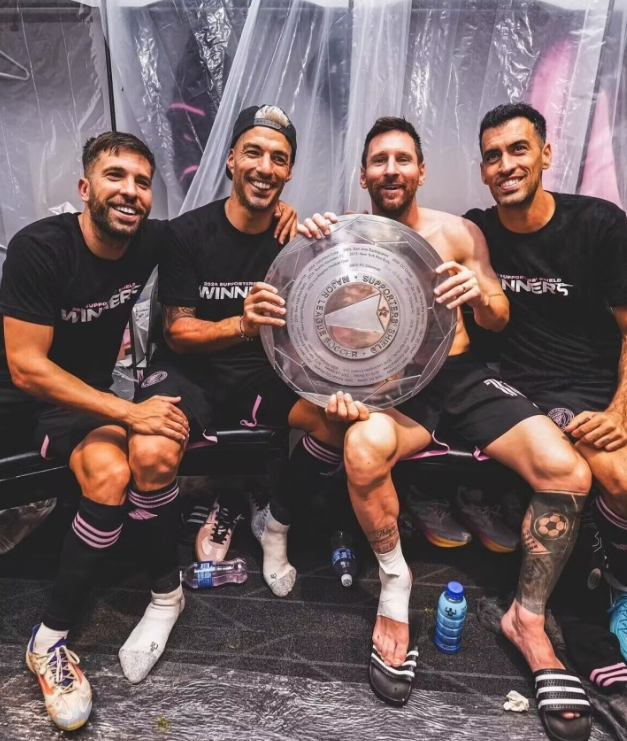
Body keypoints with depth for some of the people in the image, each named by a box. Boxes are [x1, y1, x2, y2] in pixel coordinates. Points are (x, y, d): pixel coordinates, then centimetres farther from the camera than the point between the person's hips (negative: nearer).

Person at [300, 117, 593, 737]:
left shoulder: (458, 233, 8)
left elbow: (497, 322, 9)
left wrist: (482, 296, -14)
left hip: (464, 376, 3)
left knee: (568, 472, -18)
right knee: (362, 448, -36)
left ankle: (528, 618, 6)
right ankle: (394, 582, -7)